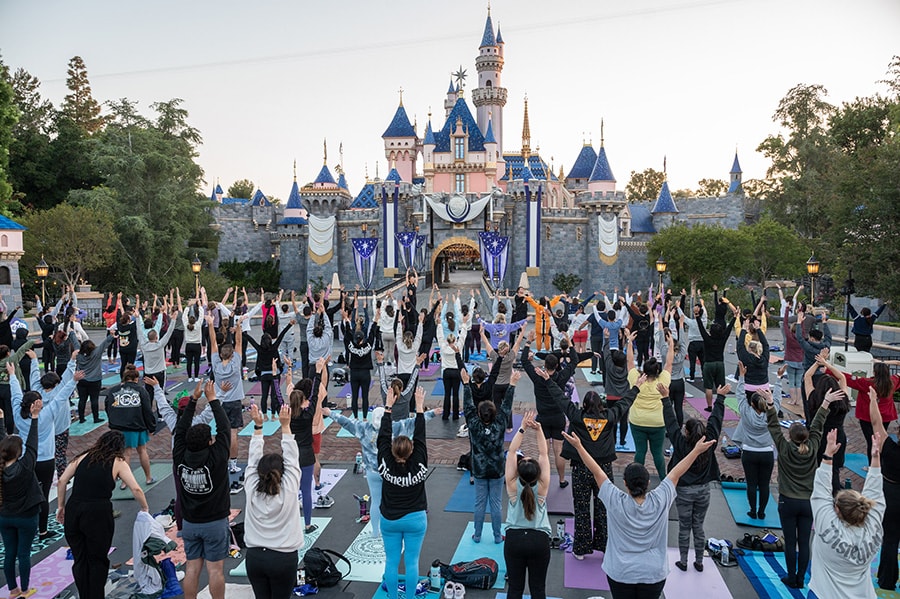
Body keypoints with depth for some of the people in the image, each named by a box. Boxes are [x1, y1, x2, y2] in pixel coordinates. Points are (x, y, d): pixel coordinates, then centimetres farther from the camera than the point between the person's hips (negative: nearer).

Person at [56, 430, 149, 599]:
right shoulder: (118, 463, 6)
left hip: (73, 511, 3)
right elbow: (136, 489, -3)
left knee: (80, 560, 17)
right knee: (98, 560, 14)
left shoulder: (83, 457, 15)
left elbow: (62, 480, 8)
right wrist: (145, 509, 10)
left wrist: (60, 506, 15)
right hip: (98, 513, -3)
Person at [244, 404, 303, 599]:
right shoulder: (289, 490, -14)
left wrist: (258, 426, 3)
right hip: (284, 558, -3)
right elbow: (292, 458, -9)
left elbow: (253, 458, 1)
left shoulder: (252, 488, -7)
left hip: (255, 556, 3)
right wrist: (285, 425, -6)